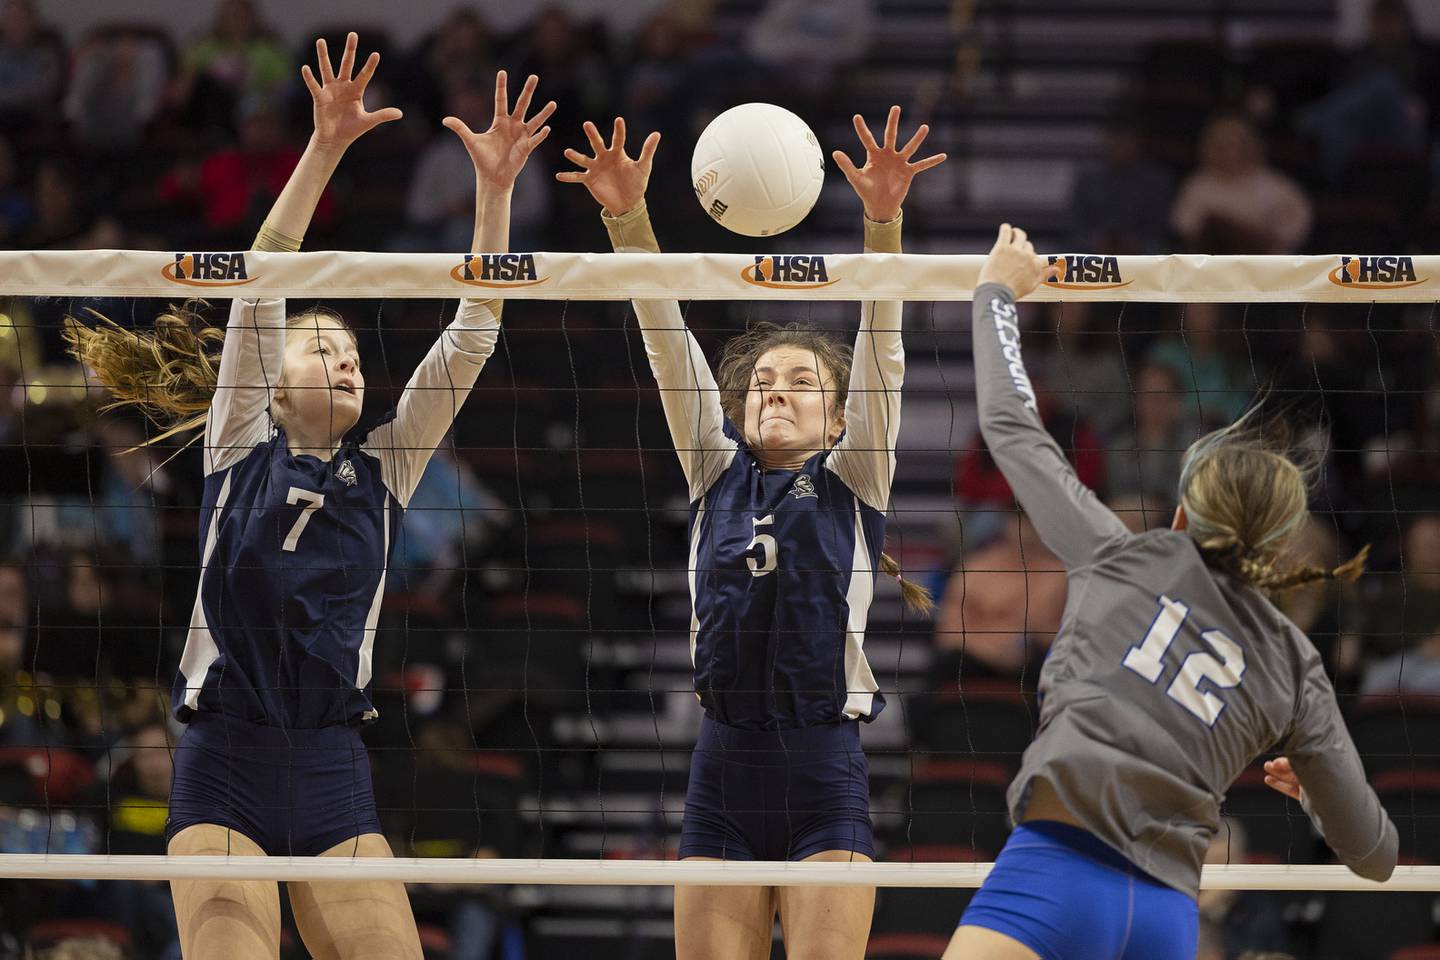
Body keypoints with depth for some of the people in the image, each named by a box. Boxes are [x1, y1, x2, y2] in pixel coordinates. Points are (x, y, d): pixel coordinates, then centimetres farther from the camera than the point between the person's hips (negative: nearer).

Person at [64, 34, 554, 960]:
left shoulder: (383, 469, 13)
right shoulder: (241, 449, 6)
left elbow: (471, 338, 6)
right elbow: (261, 286, -4)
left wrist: (495, 189, -3)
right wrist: (324, 151, -14)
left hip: (333, 776, 3)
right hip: (225, 768, -3)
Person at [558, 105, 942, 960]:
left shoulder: (854, 480, 7)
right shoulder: (717, 475, 13)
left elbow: (880, 342, -6)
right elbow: (667, 340, 4)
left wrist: (882, 219, -20)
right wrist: (627, 218, -8)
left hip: (825, 774, -3)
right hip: (723, 770, 3)